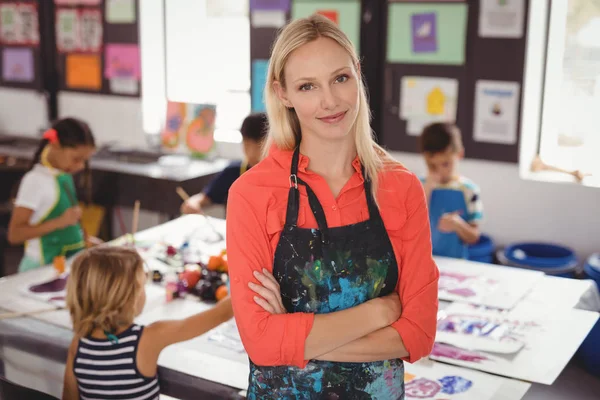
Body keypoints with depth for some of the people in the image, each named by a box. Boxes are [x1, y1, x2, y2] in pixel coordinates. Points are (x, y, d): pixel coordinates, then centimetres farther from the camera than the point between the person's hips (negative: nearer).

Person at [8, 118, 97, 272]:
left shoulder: (65, 176, 7)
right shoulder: (36, 181, -14)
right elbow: (15, 234, -17)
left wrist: (83, 238, 8)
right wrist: (60, 222, -24)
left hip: (69, 262, 7)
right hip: (43, 267, -7)